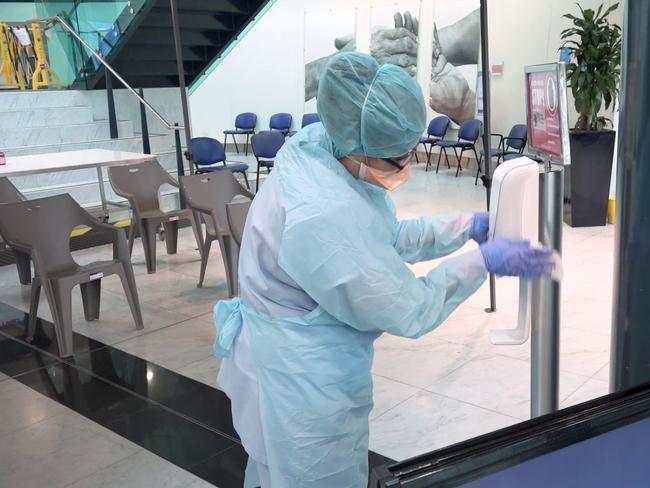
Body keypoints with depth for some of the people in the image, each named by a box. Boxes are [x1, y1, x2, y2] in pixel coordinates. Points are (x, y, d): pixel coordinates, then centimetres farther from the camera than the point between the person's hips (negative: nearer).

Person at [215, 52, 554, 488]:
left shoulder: (320, 145, -11)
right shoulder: (325, 219, -38)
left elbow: (387, 237, 3)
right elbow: (409, 312, -24)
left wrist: (467, 226, -3)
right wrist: (482, 262, -16)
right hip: (304, 390, -8)